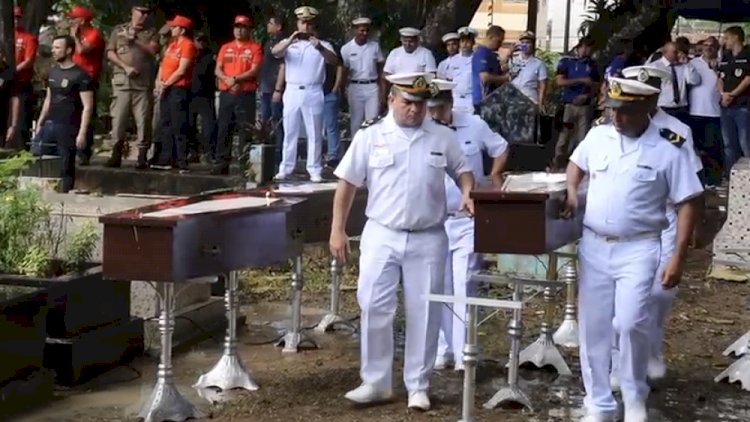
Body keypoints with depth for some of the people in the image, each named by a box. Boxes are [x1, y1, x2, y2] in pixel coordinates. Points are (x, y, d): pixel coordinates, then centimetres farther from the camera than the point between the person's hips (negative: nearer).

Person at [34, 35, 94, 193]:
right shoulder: (53, 72, 14)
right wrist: (40, 123, 18)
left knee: (66, 167, -1)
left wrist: (82, 133, -17)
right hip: (49, 125, 7)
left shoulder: (80, 76, -8)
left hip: (68, 128, -7)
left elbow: (87, 107, -11)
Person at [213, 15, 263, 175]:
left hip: (246, 95, -4)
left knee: (245, 131, -6)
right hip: (226, 94, 4)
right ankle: (221, 164, 8)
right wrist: (226, 79, -11)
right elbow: (218, 69, 9)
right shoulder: (226, 48, 15)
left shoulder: (255, 48, 1)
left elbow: (254, 71, -8)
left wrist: (235, 78, -14)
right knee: (223, 130, 5)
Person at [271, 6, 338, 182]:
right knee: (289, 132, 7)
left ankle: (314, 170, 4)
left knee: (314, 134, 1)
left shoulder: (322, 45, 4)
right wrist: (289, 41, -31)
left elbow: (335, 61, -13)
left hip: (313, 93, -1)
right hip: (292, 92, 2)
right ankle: (285, 168, 13)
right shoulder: (289, 43, 8)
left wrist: (319, 48, -32)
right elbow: (275, 52, -11)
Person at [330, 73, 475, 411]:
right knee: (374, 308, -1)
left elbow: (462, 170, 15)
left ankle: (418, 386, 18)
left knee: (424, 314, 6)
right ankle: (375, 382, 13)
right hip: (381, 236, -1)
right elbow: (347, 183, 2)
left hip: (428, 239, 1)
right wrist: (337, 230, -2)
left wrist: (467, 193, -7)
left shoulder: (443, 137, 2)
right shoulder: (370, 135, -1)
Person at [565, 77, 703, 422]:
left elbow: (687, 204, -5)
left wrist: (678, 257, -11)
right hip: (593, 245, 4)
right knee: (593, 328, 6)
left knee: (631, 322, -17)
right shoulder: (597, 136, 3)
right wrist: (571, 192, 4)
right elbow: (576, 163, 24)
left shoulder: (667, 149, -8)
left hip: (638, 249, -4)